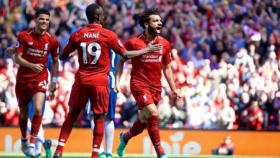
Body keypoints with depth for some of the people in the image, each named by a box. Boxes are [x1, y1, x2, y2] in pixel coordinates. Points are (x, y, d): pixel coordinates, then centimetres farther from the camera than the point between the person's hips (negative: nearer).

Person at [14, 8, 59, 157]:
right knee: (23, 112, 11)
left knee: (38, 108, -21)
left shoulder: (52, 41, -4)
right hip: (23, 78, 1)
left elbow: (55, 61, 9)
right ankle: (24, 140, 33)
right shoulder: (24, 36, -8)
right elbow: (17, 58, -10)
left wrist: (54, 82, 7)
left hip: (40, 78, 0)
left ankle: (32, 143, -15)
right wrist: (32, 65, -27)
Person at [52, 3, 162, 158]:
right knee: (99, 118, 7)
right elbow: (125, 54, -1)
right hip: (100, 81, -2)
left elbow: (63, 56, 8)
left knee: (72, 115, 12)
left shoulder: (77, 35, 1)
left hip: (81, 80, 2)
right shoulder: (108, 35, -5)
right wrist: (147, 49, 10)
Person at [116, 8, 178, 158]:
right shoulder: (134, 43, -9)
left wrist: (173, 90, 9)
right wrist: (117, 82, -5)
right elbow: (121, 61, 3)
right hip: (139, 84, -5)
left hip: (156, 87, 5)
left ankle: (125, 137, 44)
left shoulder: (164, 44, 4)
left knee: (145, 120, 13)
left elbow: (167, 68, 12)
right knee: (153, 113, -22)